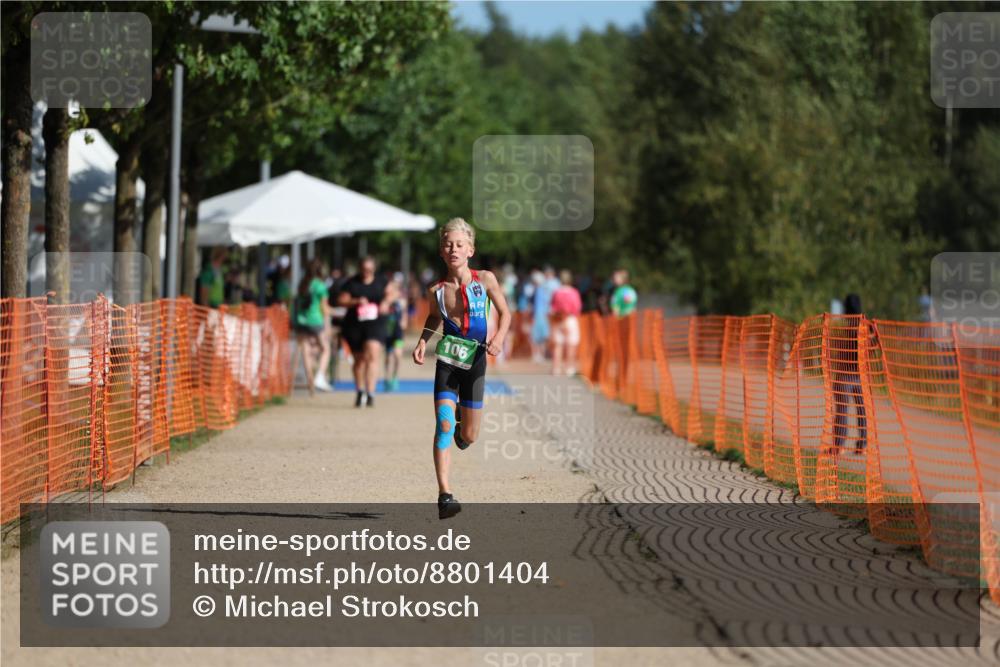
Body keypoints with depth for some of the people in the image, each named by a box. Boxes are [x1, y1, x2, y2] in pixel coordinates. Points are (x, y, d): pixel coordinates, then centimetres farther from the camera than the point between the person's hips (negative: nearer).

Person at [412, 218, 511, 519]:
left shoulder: (485, 280, -8)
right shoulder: (436, 291, -5)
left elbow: (505, 313, 5)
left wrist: (499, 337, -14)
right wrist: (423, 341, 0)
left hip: (474, 362, 0)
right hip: (447, 362, 0)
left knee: (468, 436, 9)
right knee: (444, 426, -17)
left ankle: (462, 429, 49)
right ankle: (444, 495, -19)